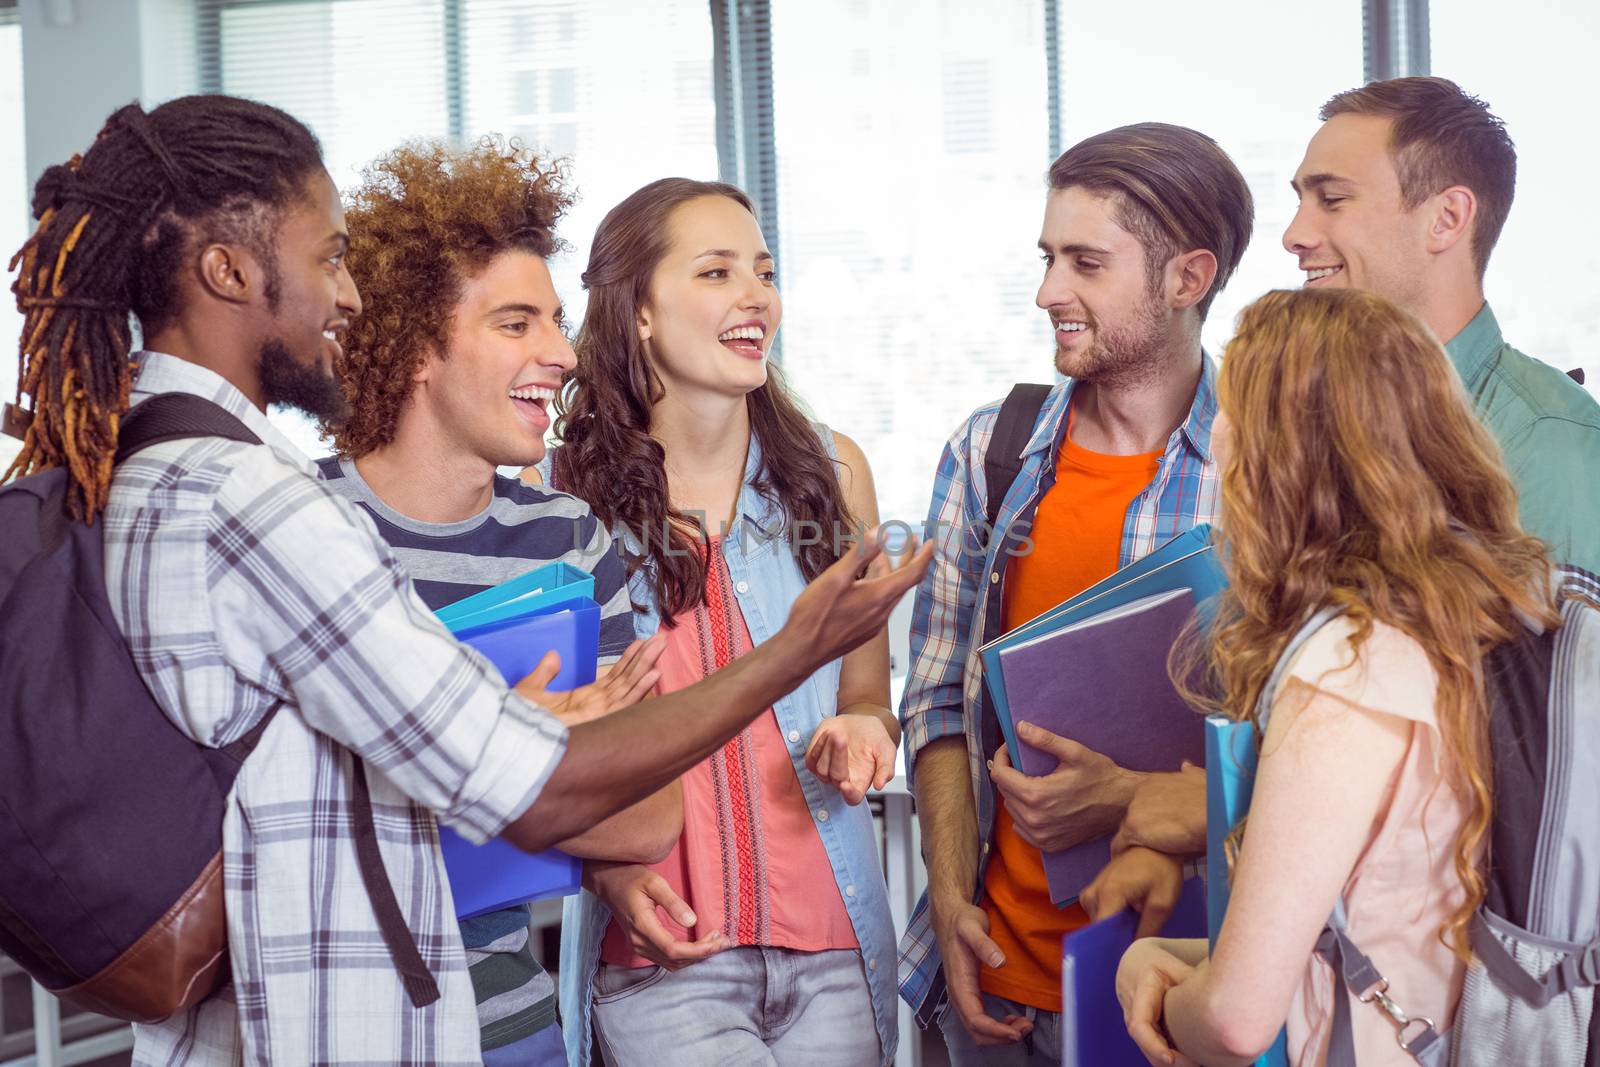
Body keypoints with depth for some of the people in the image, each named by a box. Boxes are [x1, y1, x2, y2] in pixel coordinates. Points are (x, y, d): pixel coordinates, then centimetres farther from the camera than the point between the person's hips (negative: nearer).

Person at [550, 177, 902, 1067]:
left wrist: (860, 732, -8)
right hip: (661, 954, -3)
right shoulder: (566, 494, -4)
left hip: (833, 936, 3)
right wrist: (606, 864, -13)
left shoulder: (832, 469, 5)